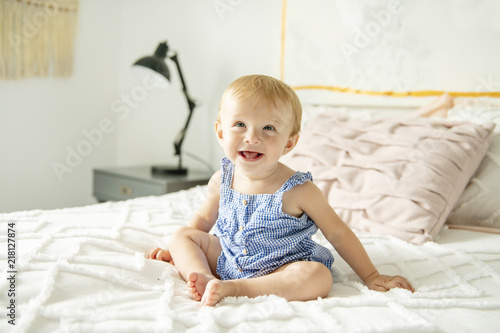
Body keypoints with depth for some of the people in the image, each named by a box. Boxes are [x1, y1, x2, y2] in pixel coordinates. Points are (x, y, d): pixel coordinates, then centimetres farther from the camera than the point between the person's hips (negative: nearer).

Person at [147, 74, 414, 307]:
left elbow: (338, 234, -11)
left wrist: (371, 277, -8)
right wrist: (174, 250, 17)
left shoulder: (297, 190, -20)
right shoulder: (222, 181, -6)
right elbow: (204, 218, 14)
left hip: (279, 269, -4)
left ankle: (232, 287, -33)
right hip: (228, 259, 5)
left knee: (317, 277, -33)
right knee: (183, 236, -1)